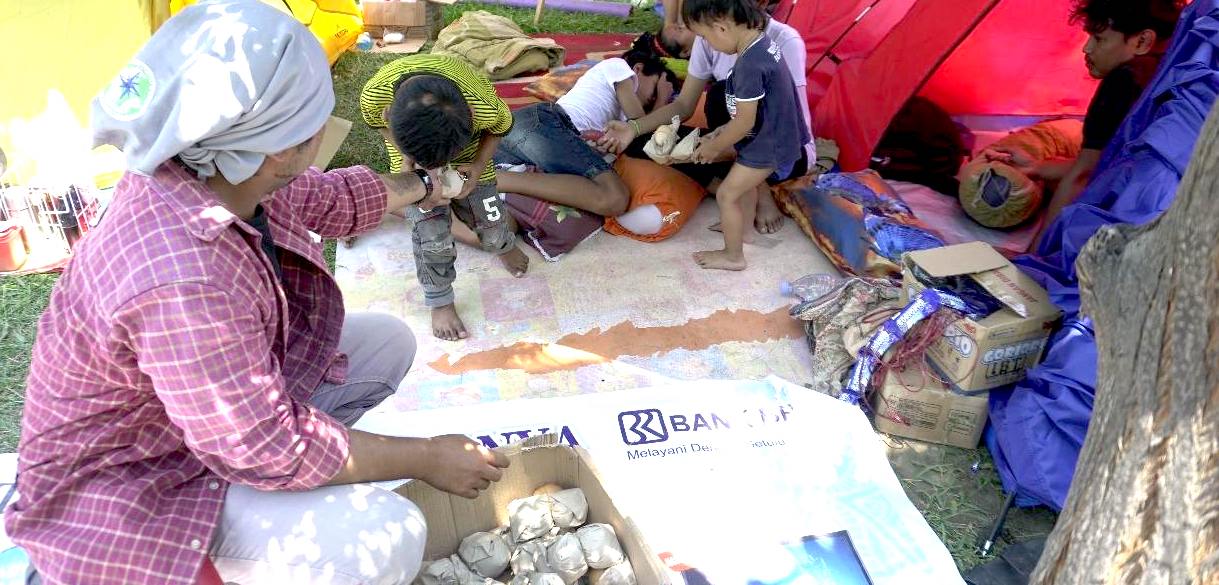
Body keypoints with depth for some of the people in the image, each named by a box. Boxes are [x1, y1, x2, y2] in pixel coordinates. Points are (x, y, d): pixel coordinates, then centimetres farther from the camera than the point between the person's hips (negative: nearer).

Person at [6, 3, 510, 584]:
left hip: (224, 397, 8)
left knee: (388, 341, 8)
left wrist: (421, 186, 26)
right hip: (128, 480, -8)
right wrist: (426, 458, -20)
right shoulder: (182, 279, -41)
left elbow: (325, 199, 10)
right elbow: (268, 450, -31)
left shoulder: (209, 174, -14)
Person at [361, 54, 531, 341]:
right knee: (429, 228, -9)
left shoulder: (484, 106, -41)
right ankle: (440, 301, 18)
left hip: (466, 149, 0)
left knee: (490, 221, 5)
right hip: (407, 145, 0)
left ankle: (504, 244, 44)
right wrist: (406, 159, -27)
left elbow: (499, 127, -13)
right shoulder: (374, 96, -40)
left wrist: (478, 166, -27)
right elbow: (383, 124, -12)